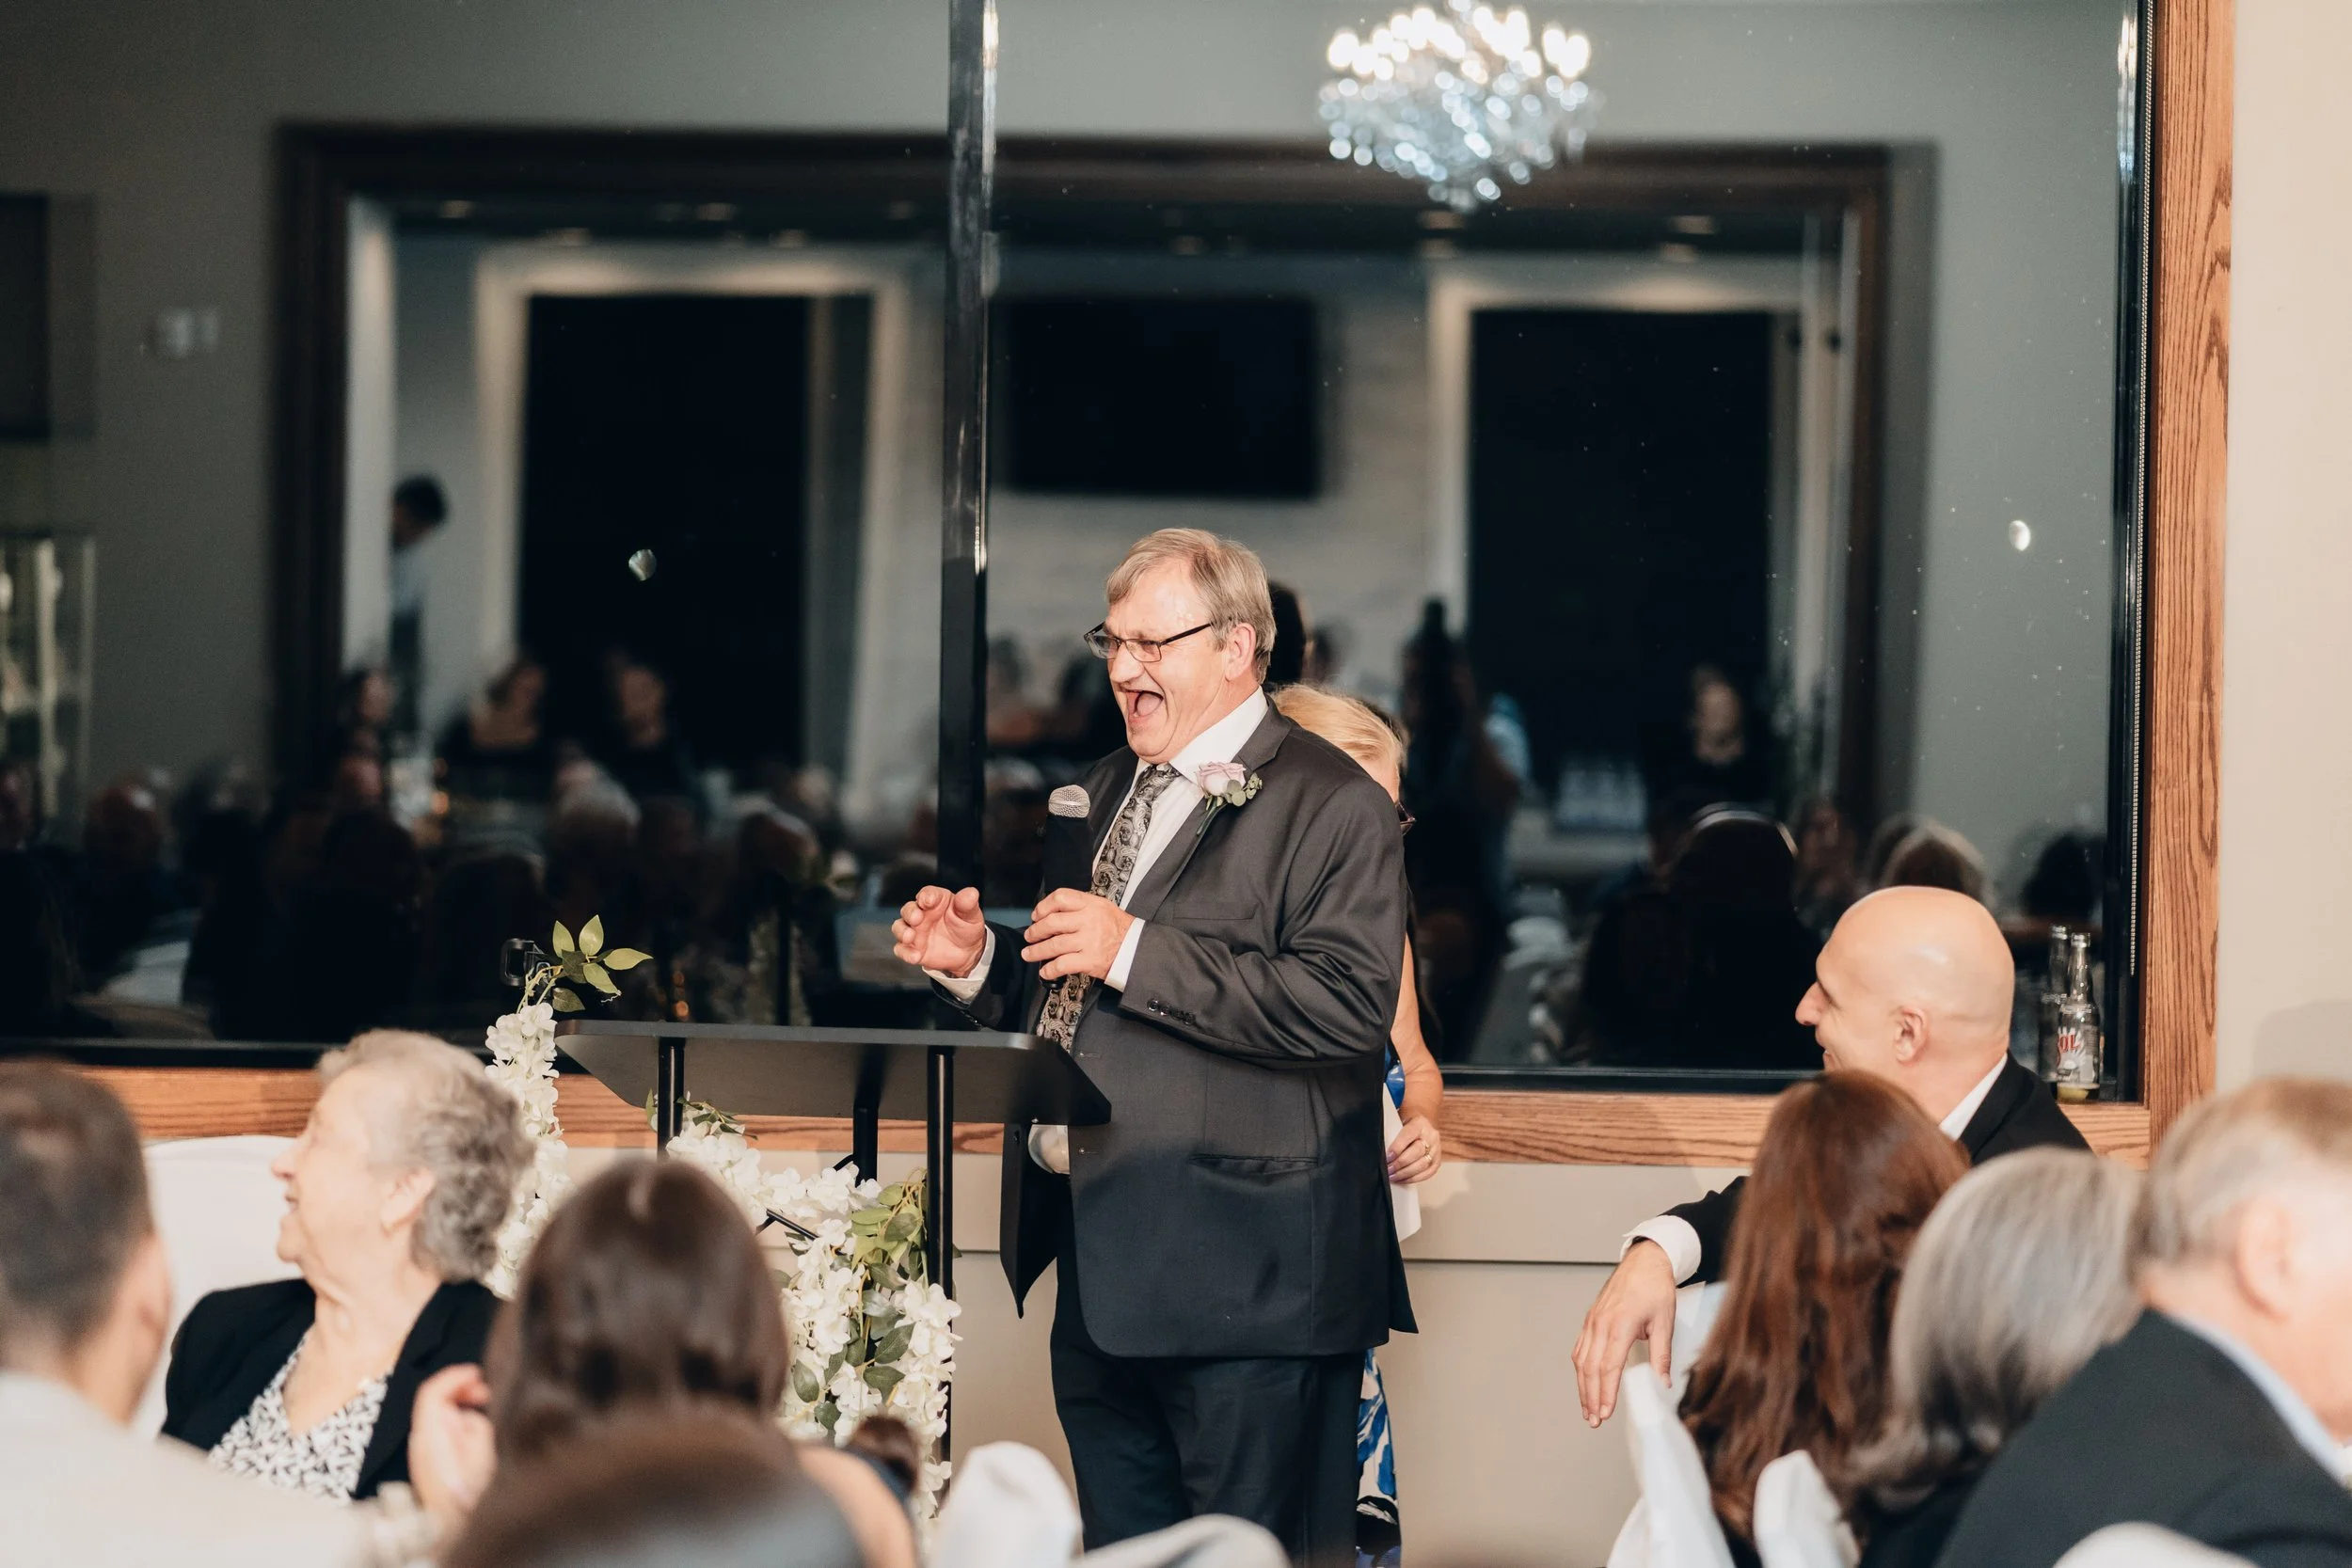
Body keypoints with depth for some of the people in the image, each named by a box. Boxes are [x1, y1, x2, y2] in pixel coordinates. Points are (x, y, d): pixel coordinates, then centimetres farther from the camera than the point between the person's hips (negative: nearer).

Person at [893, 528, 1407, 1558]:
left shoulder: (1331, 806, -8)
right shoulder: (1103, 792, 19)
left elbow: (1349, 1003, -22)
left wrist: (1133, 951, -21)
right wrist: (976, 962, 5)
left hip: (1242, 1279, -8)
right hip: (1099, 1272, 8)